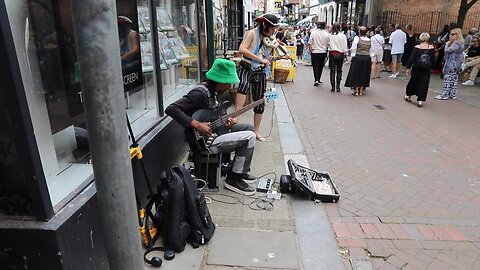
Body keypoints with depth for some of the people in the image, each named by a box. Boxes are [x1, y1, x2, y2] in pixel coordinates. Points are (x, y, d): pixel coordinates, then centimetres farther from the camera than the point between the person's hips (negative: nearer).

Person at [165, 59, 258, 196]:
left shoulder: (212, 90, 7)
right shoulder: (200, 93, -23)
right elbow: (171, 109, -30)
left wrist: (225, 120, -1)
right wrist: (197, 125, -30)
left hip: (213, 131, 10)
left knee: (248, 127, 15)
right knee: (249, 137, -16)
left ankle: (241, 170, 21)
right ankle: (233, 179, -1)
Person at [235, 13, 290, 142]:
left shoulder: (271, 39, 10)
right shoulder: (252, 33, -7)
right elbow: (241, 49, -21)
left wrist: (280, 57, 1)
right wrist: (260, 59, -24)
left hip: (261, 72, 6)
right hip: (247, 68, -5)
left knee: (259, 102, 9)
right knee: (244, 84, -40)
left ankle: (256, 131, 23)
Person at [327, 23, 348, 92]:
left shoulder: (330, 35, -4)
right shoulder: (343, 36, -4)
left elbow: (328, 44, 0)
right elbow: (345, 47, -2)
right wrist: (345, 54, 7)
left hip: (332, 54, 0)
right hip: (340, 54, 1)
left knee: (332, 71, 4)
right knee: (339, 71, 11)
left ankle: (333, 87, 4)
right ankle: (338, 86, 9)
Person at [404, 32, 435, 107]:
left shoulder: (416, 48, -8)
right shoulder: (431, 48, -4)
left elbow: (411, 59, -7)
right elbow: (433, 60, 2)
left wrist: (408, 67, 0)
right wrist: (431, 67, 18)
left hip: (416, 68, 0)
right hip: (426, 70, 0)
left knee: (413, 81, 16)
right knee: (423, 84, 6)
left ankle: (408, 96, 31)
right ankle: (420, 100, 4)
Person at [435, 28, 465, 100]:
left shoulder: (457, 43, -18)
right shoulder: (459, 43, 15)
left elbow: (447, 50, -21)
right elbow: (450, 50, 16)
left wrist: (447, 43, -5)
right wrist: (449, 43, 5)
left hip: (452, 64, -10)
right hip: (455, 65, 10)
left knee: (447, 79, -7)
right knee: (454, 79, 12)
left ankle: (445, 95, -4)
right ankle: (453, 94, 18)